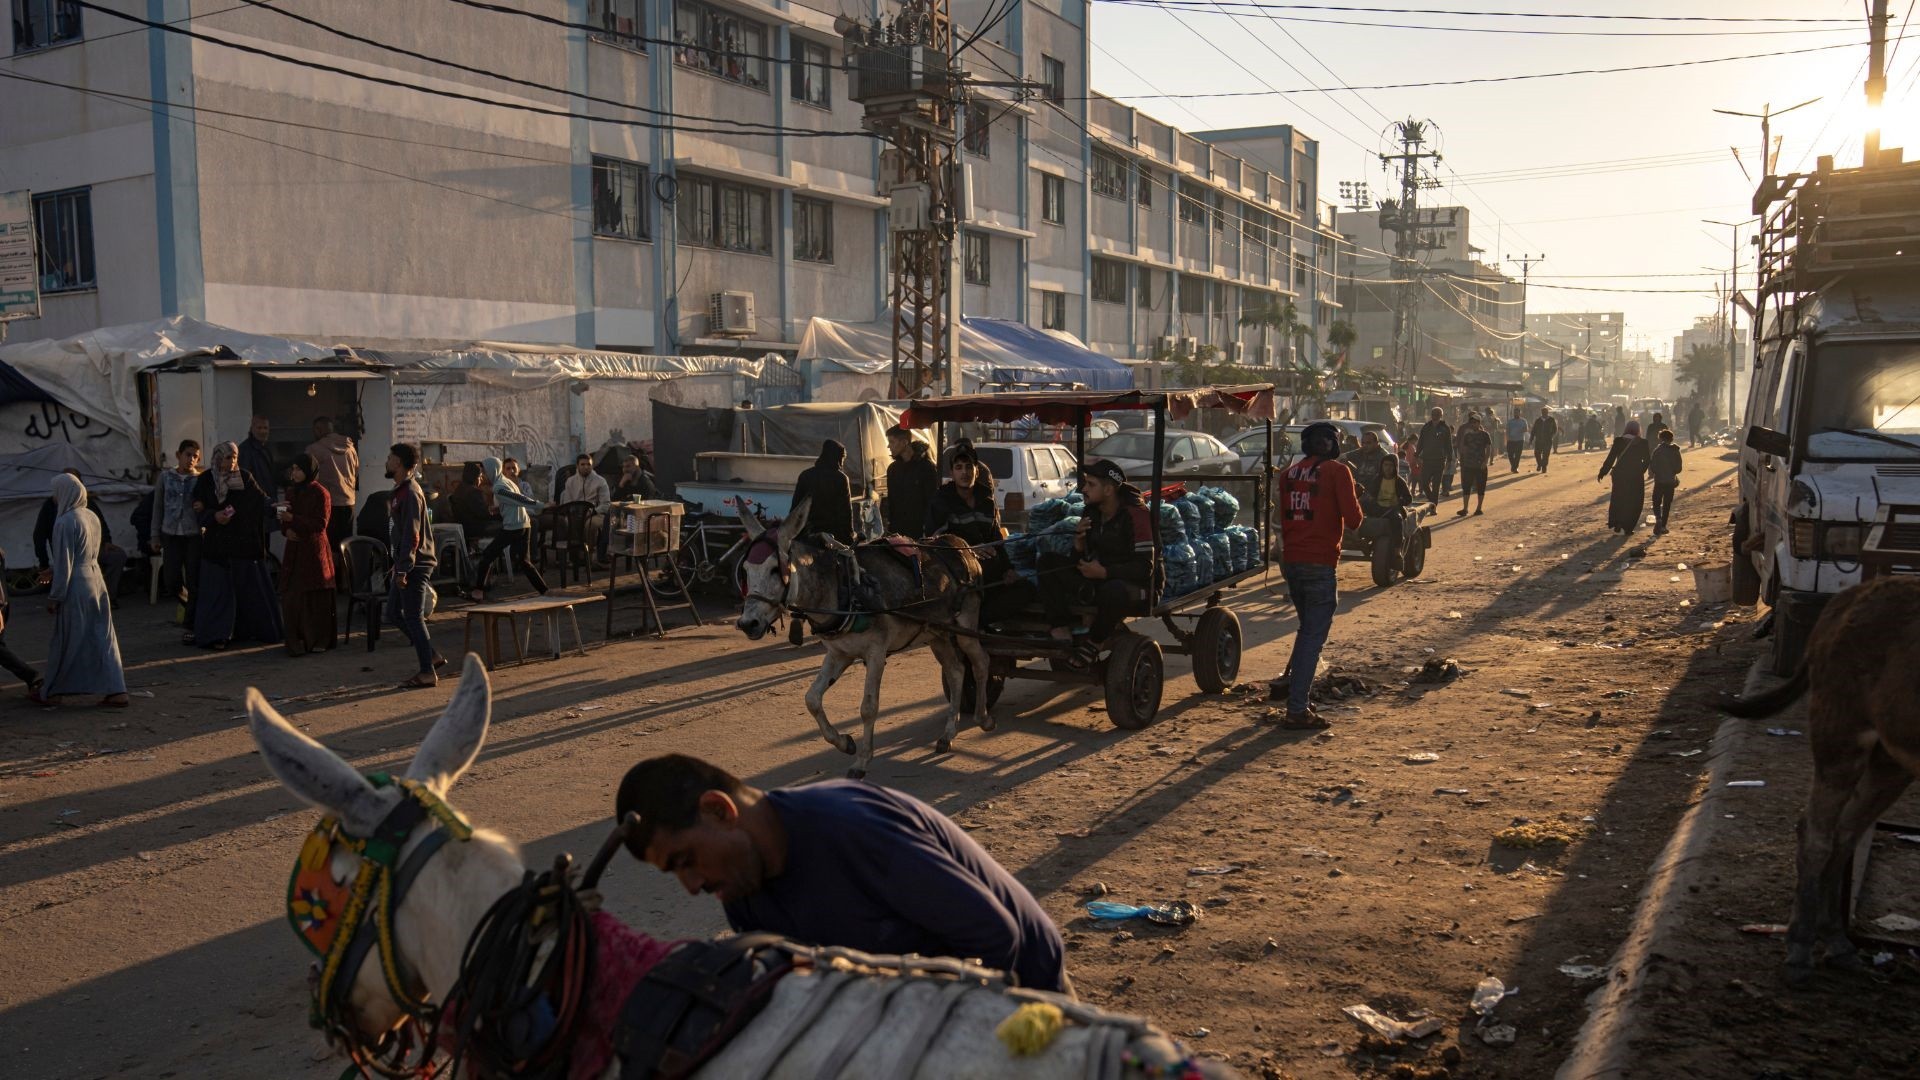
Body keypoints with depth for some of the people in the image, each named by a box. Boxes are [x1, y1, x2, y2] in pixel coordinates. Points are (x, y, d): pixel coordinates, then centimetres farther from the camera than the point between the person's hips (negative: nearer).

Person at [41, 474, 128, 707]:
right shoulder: (92, 517, 8)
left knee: (65, 641, 6)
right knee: (103, 637, 6)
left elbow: (63, 564, -15)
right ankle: (116, 690, 2)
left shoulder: (65, 522, -15)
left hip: (76, 587, -7)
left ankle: (52, 691, 20)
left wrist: (54, 596, -9)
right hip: (96, 581, 7)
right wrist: (53, 574, 25)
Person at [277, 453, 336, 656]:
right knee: (291, 597, 0)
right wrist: (286, 530, -5)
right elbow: (284, 519, 17)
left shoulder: (320, 493, -7)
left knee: (316, 599, 0)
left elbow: (320, 524, -12)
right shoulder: (291, 492, 12)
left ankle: (319, 640, 11)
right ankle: (297, 641, 6)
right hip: (294, 548, 5)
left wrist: (293, 519, -19)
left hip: (313, 549, -5)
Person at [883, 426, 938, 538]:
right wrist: (889, 525, 10)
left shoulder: (926, 467, -7)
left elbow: (932, 501, -9)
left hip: (920, 529, -5)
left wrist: (927, 528, -14)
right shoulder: (892, 468, 12)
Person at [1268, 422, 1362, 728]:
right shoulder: (1337, 471, -7)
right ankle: (1298, 710, -2)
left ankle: (1288, 681, 18)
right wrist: (1353, 499, 8)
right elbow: (1353, 520, -10)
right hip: (1320, 563, -6)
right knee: (1314, 636, -1)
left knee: (1308, 628, 25)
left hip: (1291, 561, 6)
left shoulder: (1290, 472, 10)